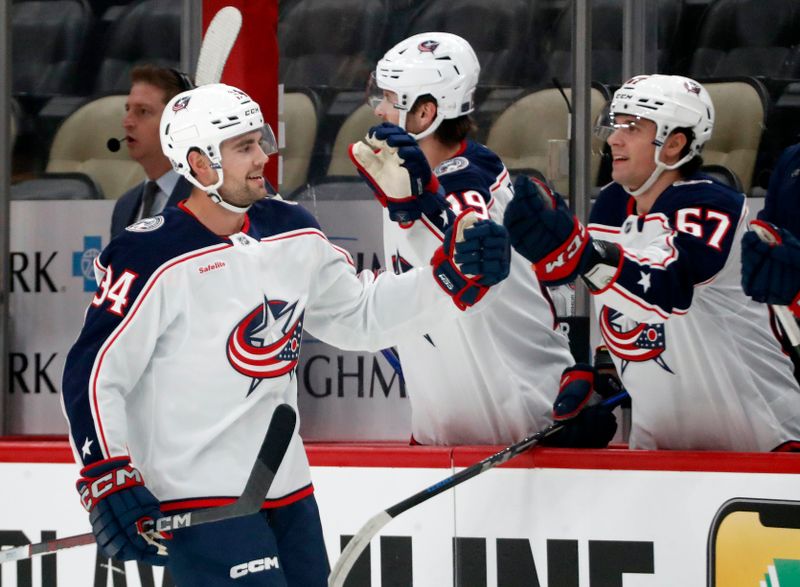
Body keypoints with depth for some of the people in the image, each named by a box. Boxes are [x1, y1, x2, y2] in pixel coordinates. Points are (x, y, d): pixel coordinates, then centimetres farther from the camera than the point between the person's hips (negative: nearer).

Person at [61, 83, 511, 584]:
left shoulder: (294, 234, 6)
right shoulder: (153, 257, -15)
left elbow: (362, 315, 17)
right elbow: (92, 373, -15)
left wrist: (455, 274, 5)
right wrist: (108, 481, -22)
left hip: (286, 487, 8)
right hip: (194, 499, -8)